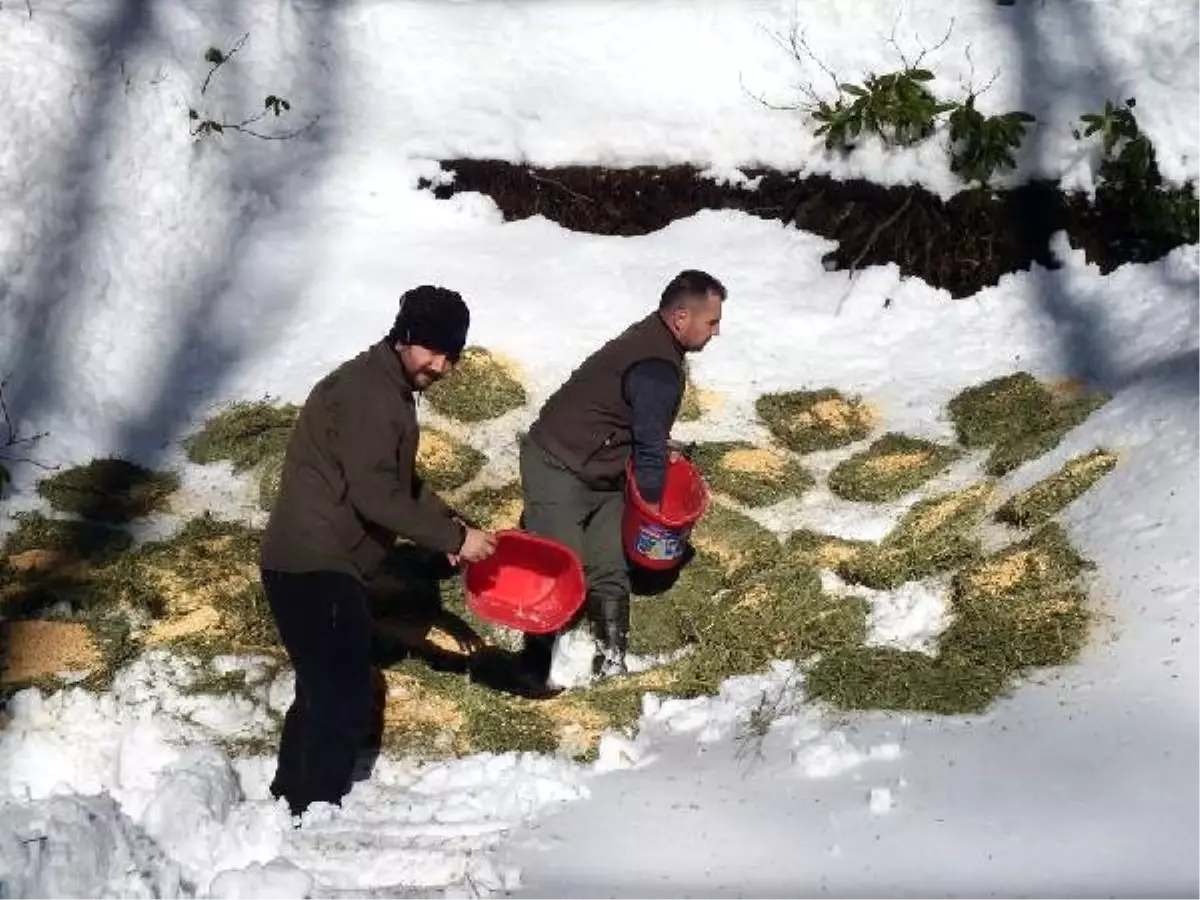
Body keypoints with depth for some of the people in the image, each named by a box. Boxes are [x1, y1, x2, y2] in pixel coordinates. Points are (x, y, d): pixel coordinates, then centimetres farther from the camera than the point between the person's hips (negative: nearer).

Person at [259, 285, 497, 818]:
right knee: (344, 703, -9)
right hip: (315, 568, -11)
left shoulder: (387, 389, 15)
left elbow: (400, 480, 24)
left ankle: (291, 804, 32)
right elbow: (374, 494, -25)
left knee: (323, 693, 20)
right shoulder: (368, 392, -18)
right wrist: (452, 537, -20)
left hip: (315, 565, 11)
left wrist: (447, 526, 10)